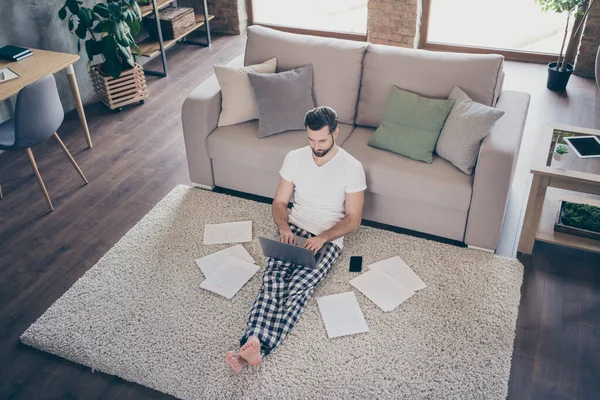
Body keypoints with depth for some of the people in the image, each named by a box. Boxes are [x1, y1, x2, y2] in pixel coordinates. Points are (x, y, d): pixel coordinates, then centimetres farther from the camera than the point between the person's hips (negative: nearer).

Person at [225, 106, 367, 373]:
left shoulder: (351, 167, -6)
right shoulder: (294, 158, 4)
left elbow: (353, 219, -5)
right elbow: (279, 202, 8)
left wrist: (322, 237, -20)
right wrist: (284, 227, -13)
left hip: (328, 238, -3)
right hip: (294, 230, 3)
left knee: (300, 287, -29)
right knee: (272, 280, -26)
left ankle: (256, 348, -44)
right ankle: (253, 342, -43)